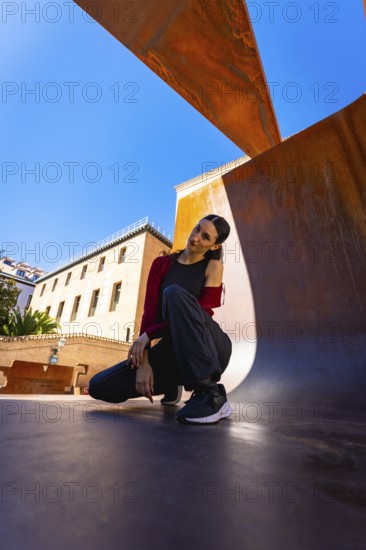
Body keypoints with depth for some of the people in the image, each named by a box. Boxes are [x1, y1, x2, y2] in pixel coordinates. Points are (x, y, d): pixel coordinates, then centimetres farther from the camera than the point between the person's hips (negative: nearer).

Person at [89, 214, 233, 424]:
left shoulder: (213, 266, -2)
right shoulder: (161, 264, 6)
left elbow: (201, 314, -14)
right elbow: (150, 311, -4)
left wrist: (147, 335, -18)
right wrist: (144, 362, -15)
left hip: (211, 348, -4)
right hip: (174, 350, 4)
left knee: (174, 293, -29)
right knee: (99, 386, -8)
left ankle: (211, 394, -28)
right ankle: (171, 385, 18)